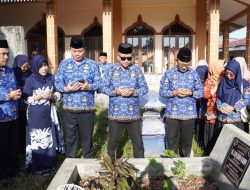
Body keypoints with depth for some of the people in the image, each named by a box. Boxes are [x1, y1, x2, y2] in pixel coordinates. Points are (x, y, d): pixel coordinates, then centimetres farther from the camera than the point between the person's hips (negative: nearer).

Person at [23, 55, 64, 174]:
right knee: (36, 140, 1)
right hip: (35, 116, -4)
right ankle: (37, 167, 15)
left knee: (49, 140, 9)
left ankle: (48, 165, 25)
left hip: (48, 114, 4)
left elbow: (58, 95, 9)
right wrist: (40, 96, -18)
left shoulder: (51, 78, 5)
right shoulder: (30, 80, -6)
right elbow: (26, 99, -7)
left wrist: (52, 96, -12)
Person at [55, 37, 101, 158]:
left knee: (87, 137, 10)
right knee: (70, 137, 12)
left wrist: (89, 86, -20)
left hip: (87, 108, -1)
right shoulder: (64, 64, 7)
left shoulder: (92, 64, 4)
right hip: (69, 108, 1)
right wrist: (66, 89, -19)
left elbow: (99, 83, -1)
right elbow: (58, 82, 2)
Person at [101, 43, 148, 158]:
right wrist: (116, 91, -18)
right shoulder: (111, 70, 0)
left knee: (138, 142, 11)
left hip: (133, 113, 0)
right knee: (112, 142, 14)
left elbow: (145, 88, 2)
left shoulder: (136, 70, 2)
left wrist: (134, 92, -17)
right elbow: (103, 87, -1)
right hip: (115, 113, 0)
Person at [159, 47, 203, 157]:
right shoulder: (169, 73, -2)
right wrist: (174, 92, -19)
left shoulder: (194, 74, 3)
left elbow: (201, 92, 5)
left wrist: (191, 93, -15)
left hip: (189, 113, 2)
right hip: (172, 113, -1)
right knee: (171, 141, 6)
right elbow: (162, 92, -3)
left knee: (187, 141, 13)